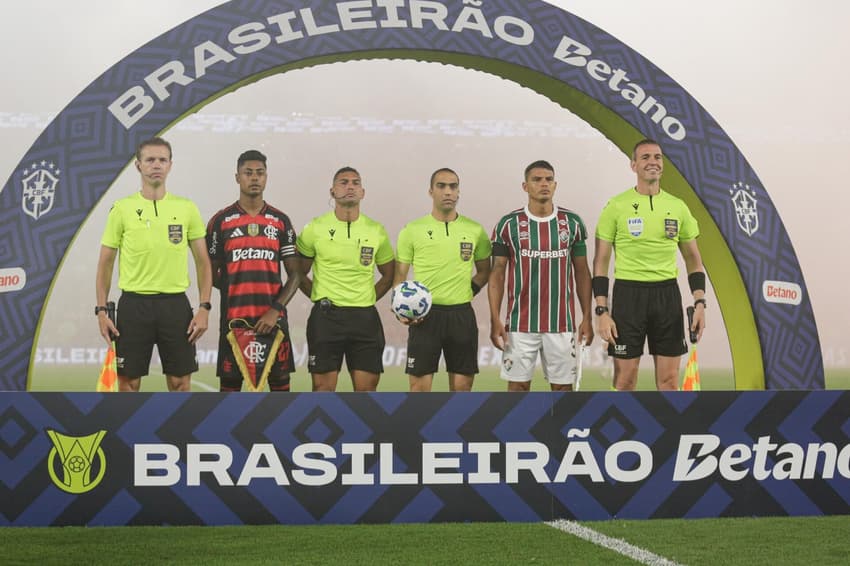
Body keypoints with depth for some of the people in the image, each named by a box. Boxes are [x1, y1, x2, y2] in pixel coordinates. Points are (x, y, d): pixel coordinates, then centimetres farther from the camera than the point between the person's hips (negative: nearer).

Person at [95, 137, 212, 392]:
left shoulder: (187, 208, 4)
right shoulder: (122, 208, 1)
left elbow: (202, 261, 6)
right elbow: (106, 262, 4)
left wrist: (204, 307, -4)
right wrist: (101, 310, -4)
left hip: (175, 304, 1)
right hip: (133, 304, -1)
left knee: (180, 382, 5)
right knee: (128, 381, 4)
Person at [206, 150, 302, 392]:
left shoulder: (281, 222, 7)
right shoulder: (220, 221, 3)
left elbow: (295, 274, 4)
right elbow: (211, 274, 8)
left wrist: (275, 309, -8)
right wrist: (236, 291, -1)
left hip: (273, 319, 1)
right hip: (234, 318, -1)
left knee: (280, 381, 4)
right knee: (230, 383, 3)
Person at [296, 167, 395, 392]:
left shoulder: (376, 231, 6)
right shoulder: (315, 229, 0)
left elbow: (389, 275, 17)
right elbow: (299, 274, 7)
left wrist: (367, 300, 7)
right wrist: (321, 298, 1)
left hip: (365, 318, 2)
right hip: (326, 317, -2)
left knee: (366, 388, 2)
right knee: (323, 387, -2)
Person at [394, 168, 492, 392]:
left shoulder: (475, 230, 6)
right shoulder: (412, 230, 1)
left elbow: (484, 270, 18)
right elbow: (400, 276, 4)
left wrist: (469, 290, 1)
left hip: (461, 314, 2)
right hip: (424, 315, -2)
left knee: (462, 386, 5)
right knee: (419, 386, -3)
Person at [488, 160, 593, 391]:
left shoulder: (573, 223, 4)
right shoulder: (508, 224, 0)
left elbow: (582, 272, 8)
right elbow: (497, 274, 2)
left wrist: (587, 318, 3)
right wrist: (495, 320, -6)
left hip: (562, 323, 1)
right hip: (520, 324, -1)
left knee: (563, 385, 5)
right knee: (518, 385, 3)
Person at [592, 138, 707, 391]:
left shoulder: (678, 207, 8)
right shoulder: (617, 206, -2)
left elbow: (693, 259, 13)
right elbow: (601, 261, -1)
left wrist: (700, 303, 1)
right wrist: (602, 311, -9)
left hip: (667, 294, 3)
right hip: (628, 292, -3)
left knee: (669, 379, 5)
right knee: (624, 379, 0)